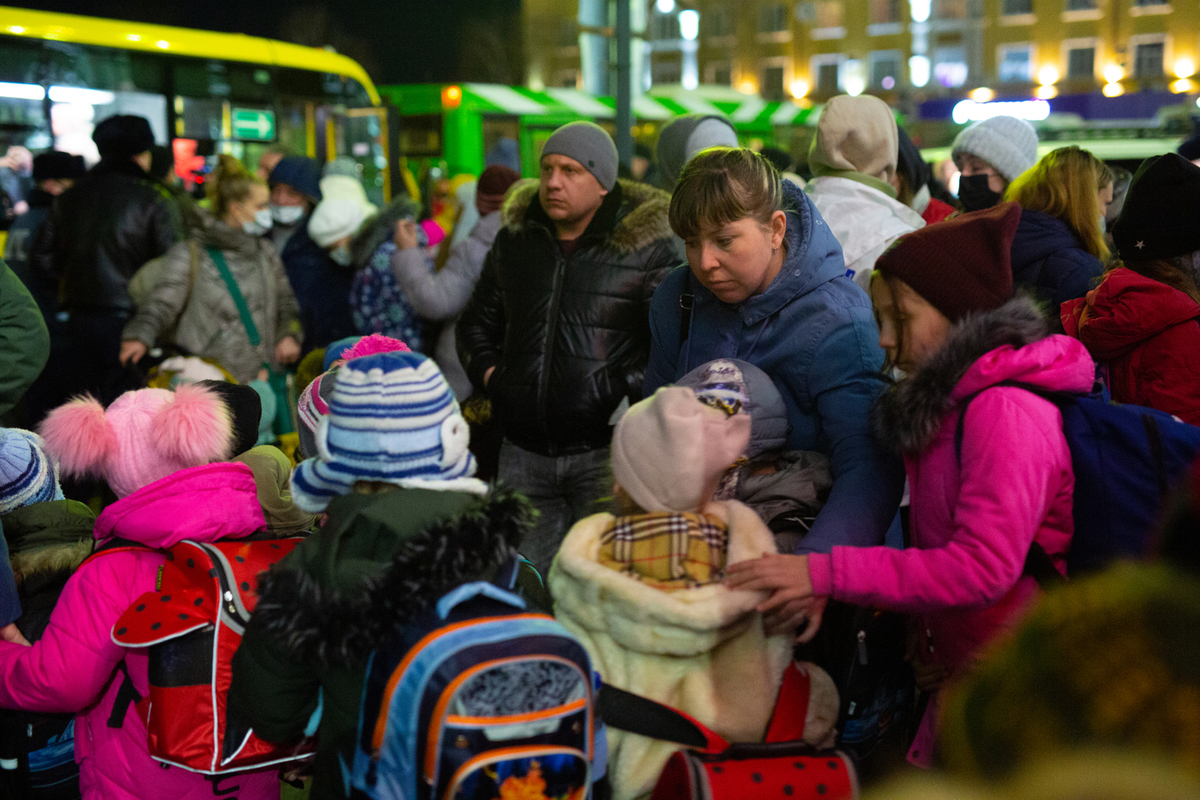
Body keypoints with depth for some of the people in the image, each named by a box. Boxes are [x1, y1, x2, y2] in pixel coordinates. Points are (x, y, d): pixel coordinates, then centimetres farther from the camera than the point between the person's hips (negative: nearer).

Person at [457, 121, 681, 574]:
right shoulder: (515, 239, 13)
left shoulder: (646, 246, -4)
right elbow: (477, 323, 26)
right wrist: (489, 373, 10)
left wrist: (628, 390, -14)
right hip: (524, 450, 5)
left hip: (606, 449, -5)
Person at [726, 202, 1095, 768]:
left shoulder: (1006, 409, -18)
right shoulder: (943, 404, 13)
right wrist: (923, 639, 0)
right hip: (957, 669, 8)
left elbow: (983, 567, -25)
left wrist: (824, 574, -26)